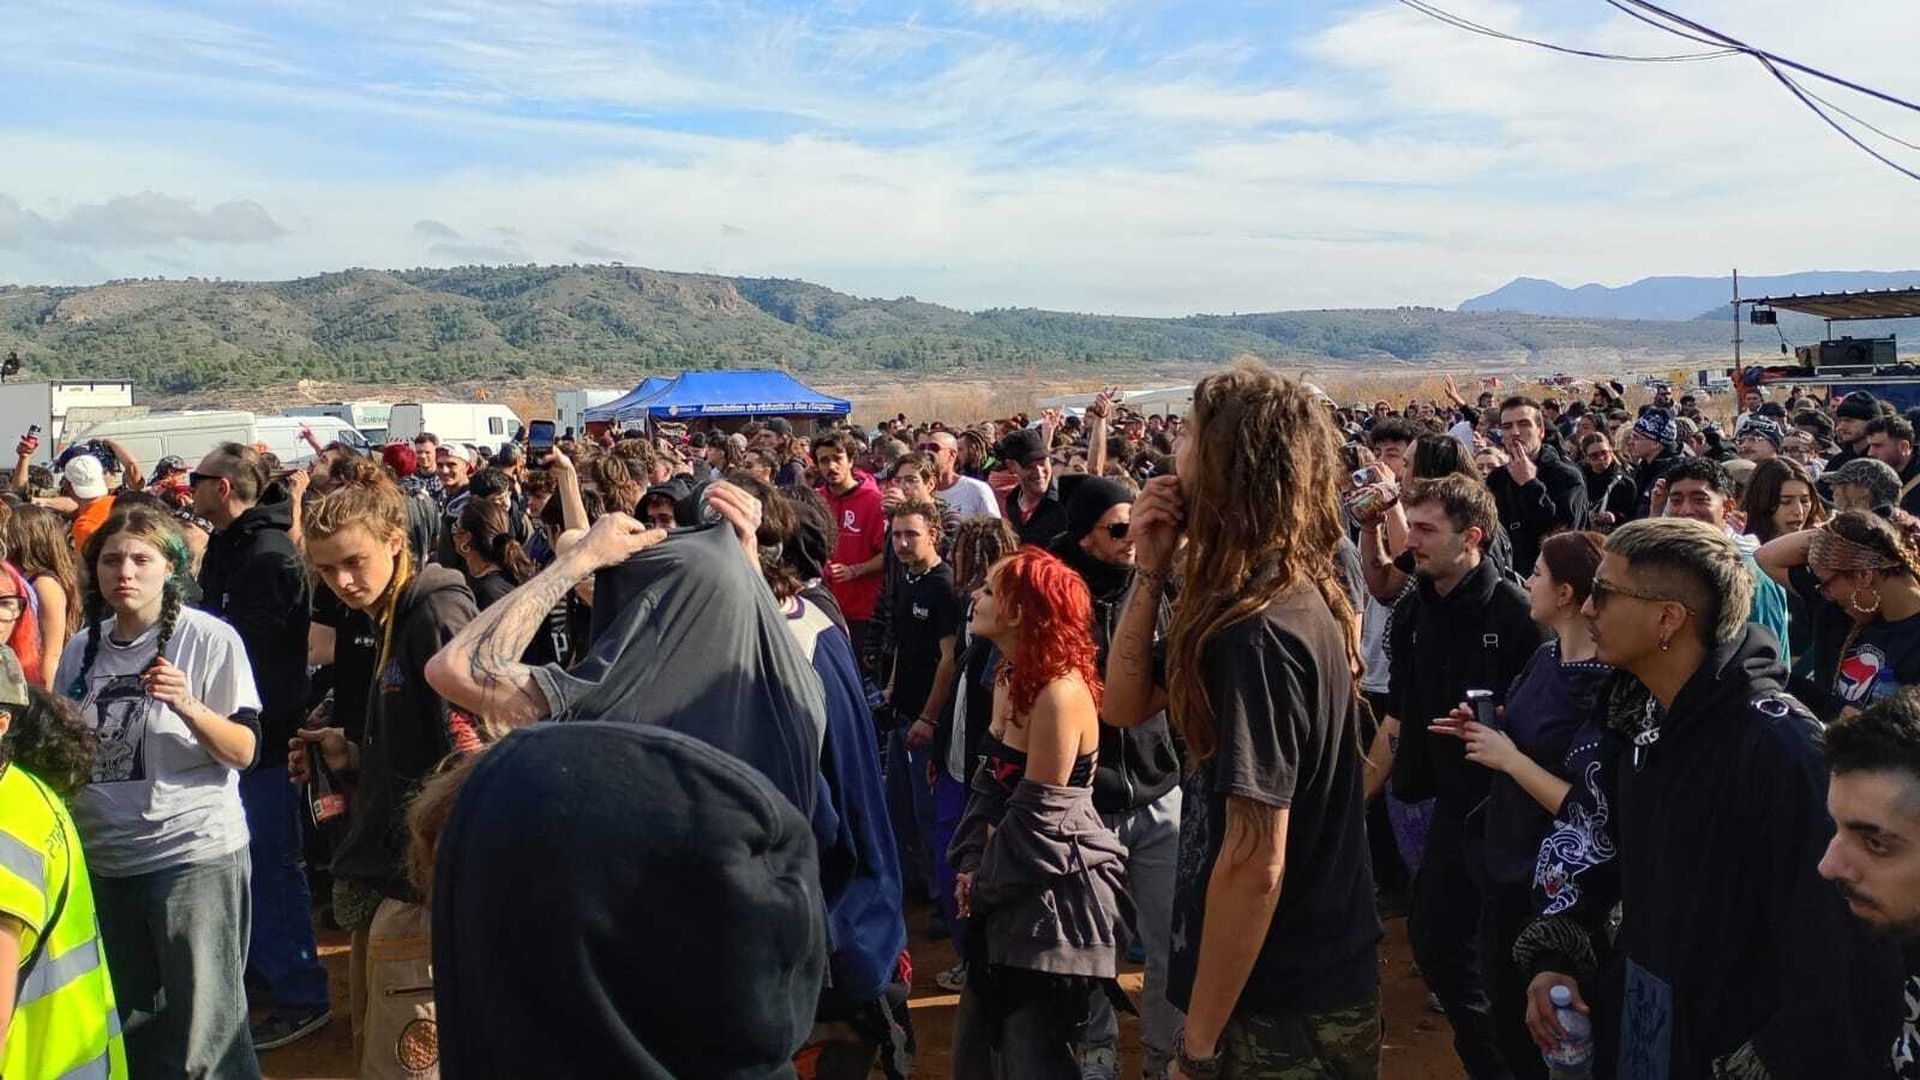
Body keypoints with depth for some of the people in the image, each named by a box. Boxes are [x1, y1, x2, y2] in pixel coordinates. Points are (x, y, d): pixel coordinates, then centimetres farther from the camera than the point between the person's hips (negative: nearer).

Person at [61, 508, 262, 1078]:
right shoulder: (82, 648, 7)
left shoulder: (210, 639, -9)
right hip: (104, 858, 6)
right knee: (129, 1021, 19)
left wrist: (186, 705, -26)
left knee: (205, 1031, -3)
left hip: (195, 851, -6)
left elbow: (243, 752, -12)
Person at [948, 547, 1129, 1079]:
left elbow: (1037, 817, -20)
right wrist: (971, 868, -1)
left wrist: (983, 885, -8)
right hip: (1008, 894, 9)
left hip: (1054, 898, -9)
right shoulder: (1011, 679, 6)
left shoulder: (1060, 693, -24)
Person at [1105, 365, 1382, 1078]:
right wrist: (1150, 572, -3)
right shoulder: (1296, 599, 4)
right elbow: (1126, 706, 9)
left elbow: (1255, 860, -27)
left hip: (1282, 1015, -9)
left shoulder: (1258, 631, -25)